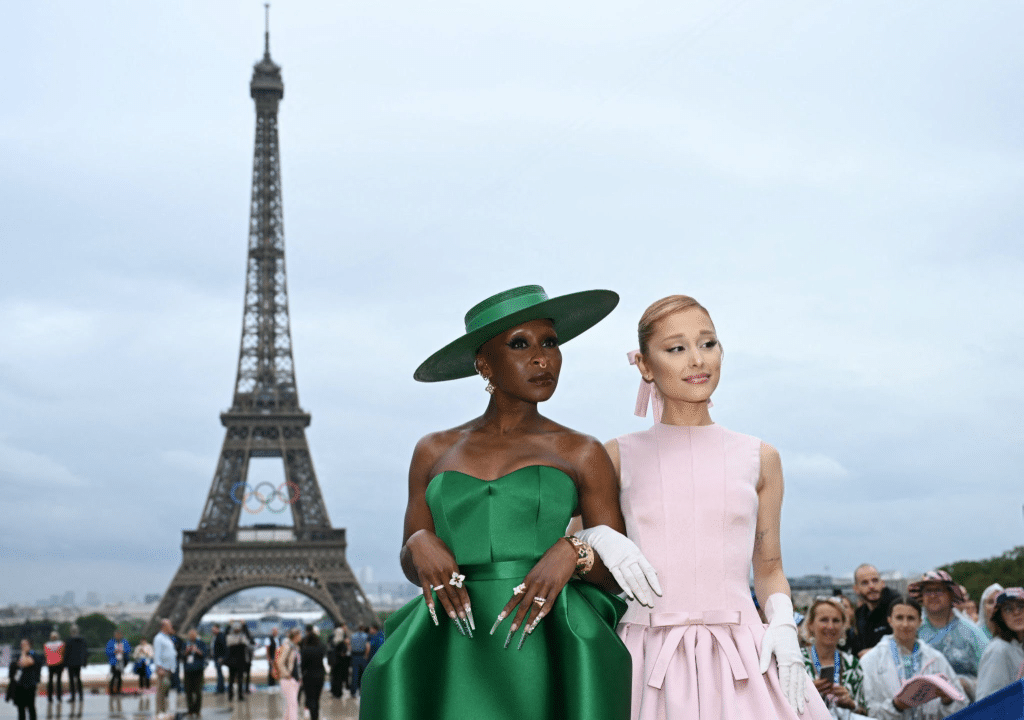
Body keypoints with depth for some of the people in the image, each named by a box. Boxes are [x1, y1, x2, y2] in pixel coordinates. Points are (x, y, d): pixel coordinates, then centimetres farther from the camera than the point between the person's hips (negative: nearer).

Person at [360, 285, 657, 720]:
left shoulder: (582, 455, 8)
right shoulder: (435, 452, 13)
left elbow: (617, 573, 7)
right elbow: (412, 568, 16)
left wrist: (572, 554, -13)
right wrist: (420, 545, -7)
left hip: (550, 648, -1)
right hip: (456, 655, 1)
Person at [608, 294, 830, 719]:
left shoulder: (759, 458, 9)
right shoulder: (618, 457, 5)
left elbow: (769, 568, 16)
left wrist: (783, 623, -2)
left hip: (742, 665, 1)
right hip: (649, 663, -1)